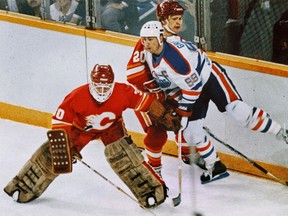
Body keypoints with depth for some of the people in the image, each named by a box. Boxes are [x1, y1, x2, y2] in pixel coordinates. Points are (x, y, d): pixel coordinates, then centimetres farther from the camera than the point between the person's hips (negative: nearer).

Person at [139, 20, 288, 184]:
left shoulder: (173, 55, -31)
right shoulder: (149, 57, -4)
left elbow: (192, 85, -30)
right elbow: (167, 83, 12)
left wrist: (183, 110, -22)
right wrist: (177, 100, 5)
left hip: (210, 76, -8)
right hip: (193, 90, 8)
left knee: (237, 110, -21)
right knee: (191, 132, 1)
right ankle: (215, 167, 16)